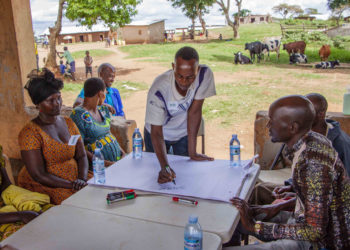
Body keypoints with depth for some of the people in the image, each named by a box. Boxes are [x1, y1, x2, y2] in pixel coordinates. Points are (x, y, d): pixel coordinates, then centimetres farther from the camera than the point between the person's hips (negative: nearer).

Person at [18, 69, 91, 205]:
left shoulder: (68, 123, 10)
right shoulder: (30, 132, -11)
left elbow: (81, 156, 8)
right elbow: (38, 175, -15)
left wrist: (82, 179, -11)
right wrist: (71, 185, -19)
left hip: (74, 178, 7)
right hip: (44, 187, -6)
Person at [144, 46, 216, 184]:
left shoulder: (205, 74, -31)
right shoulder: (158, 90, -36)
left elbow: (194, 112, -24)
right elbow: (156, 133, -34)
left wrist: (192, 152, -21)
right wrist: (164, 166, -48)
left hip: (184, 132, 2)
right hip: (160, 132, -1)